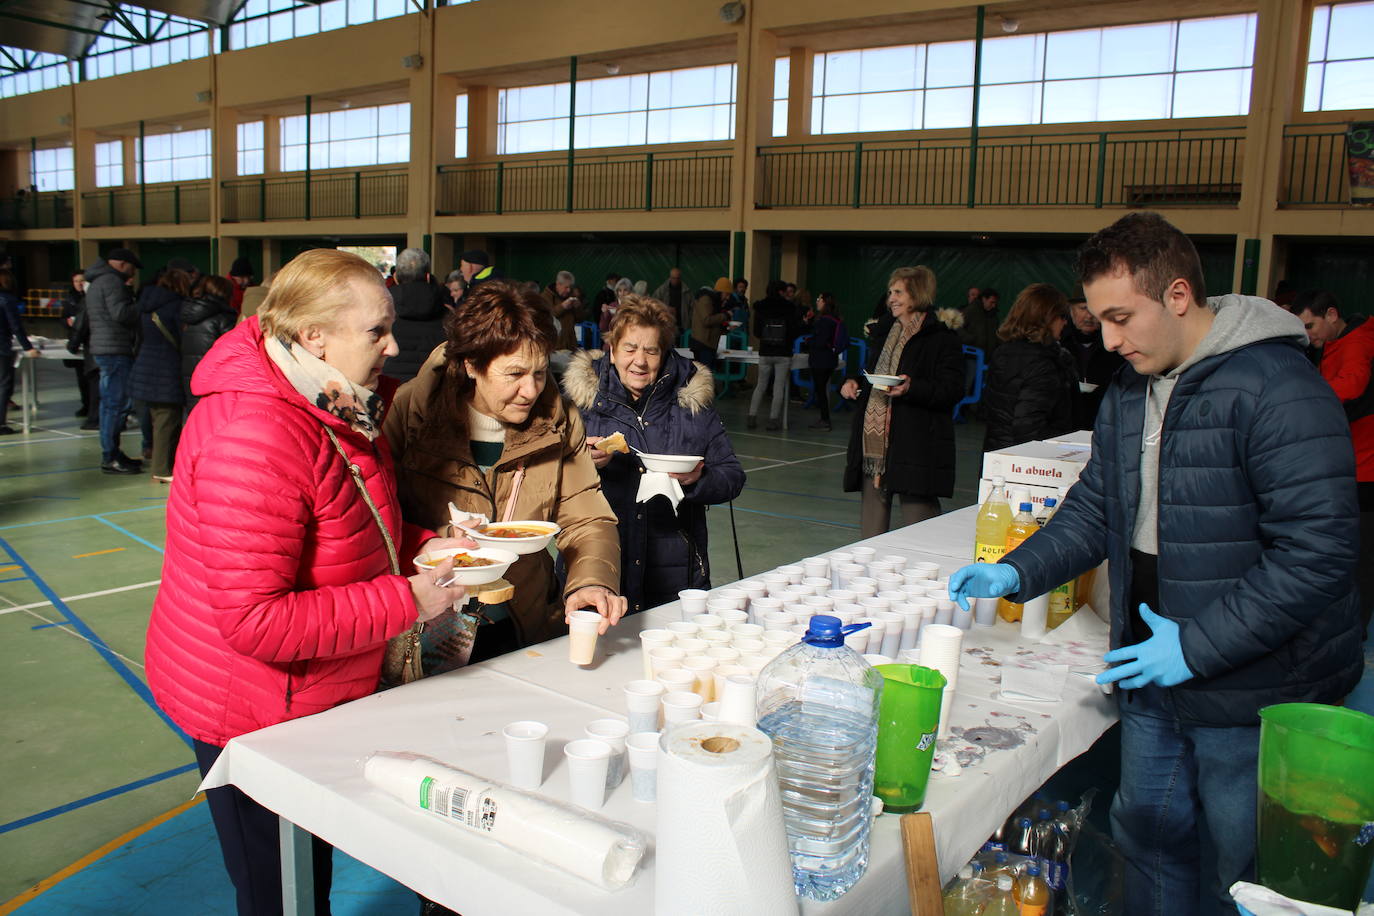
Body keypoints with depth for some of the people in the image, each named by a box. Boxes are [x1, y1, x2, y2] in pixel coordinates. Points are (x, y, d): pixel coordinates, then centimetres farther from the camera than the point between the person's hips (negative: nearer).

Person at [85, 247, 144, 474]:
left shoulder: (96, 282, 22)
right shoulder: (111, 281, -11)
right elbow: (121, 313, -22)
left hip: (102, 349, 11)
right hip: (115, 350, -11)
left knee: (110, 403, 15)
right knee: (116, 403, -9)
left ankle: (111, 453, 23)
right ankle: (110, 458, -7)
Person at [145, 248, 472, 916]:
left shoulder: (336, 406, 1)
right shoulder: (255, 438, -30)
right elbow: (256, 623, -32)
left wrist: (420, 546, -2)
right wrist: (406, 601, -27)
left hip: (312, 699, 9)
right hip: (253, 713, -9)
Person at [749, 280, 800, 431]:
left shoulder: (760, 308, 1)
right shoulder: (789, 308, -7)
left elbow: (756, 332, 4)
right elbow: (795, 331, -6)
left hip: (765, 353, 3)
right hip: (783, 354, -3)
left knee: (760, 386, 11)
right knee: (779, 387, 2)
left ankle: (752, 416, 5)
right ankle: (773, 419, 0)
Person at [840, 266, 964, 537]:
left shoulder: (942, 337, -5)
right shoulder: (883, 332, 18)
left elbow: (953, 389, -12)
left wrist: (911, 388, -26)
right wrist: (852, 380, 9)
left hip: (916, 444, -7)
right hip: (874, 441, 7)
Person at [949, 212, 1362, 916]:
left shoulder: (1278, 389, -19)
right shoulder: (1128, 392, 7)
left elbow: (1317, 553, -23)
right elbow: (1093, 512, 14)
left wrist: (1199, 646, -23)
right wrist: (1016, 573, -1)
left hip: (1254, 691, -7)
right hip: (1151, 679, 7)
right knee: (1148, 837, 19)